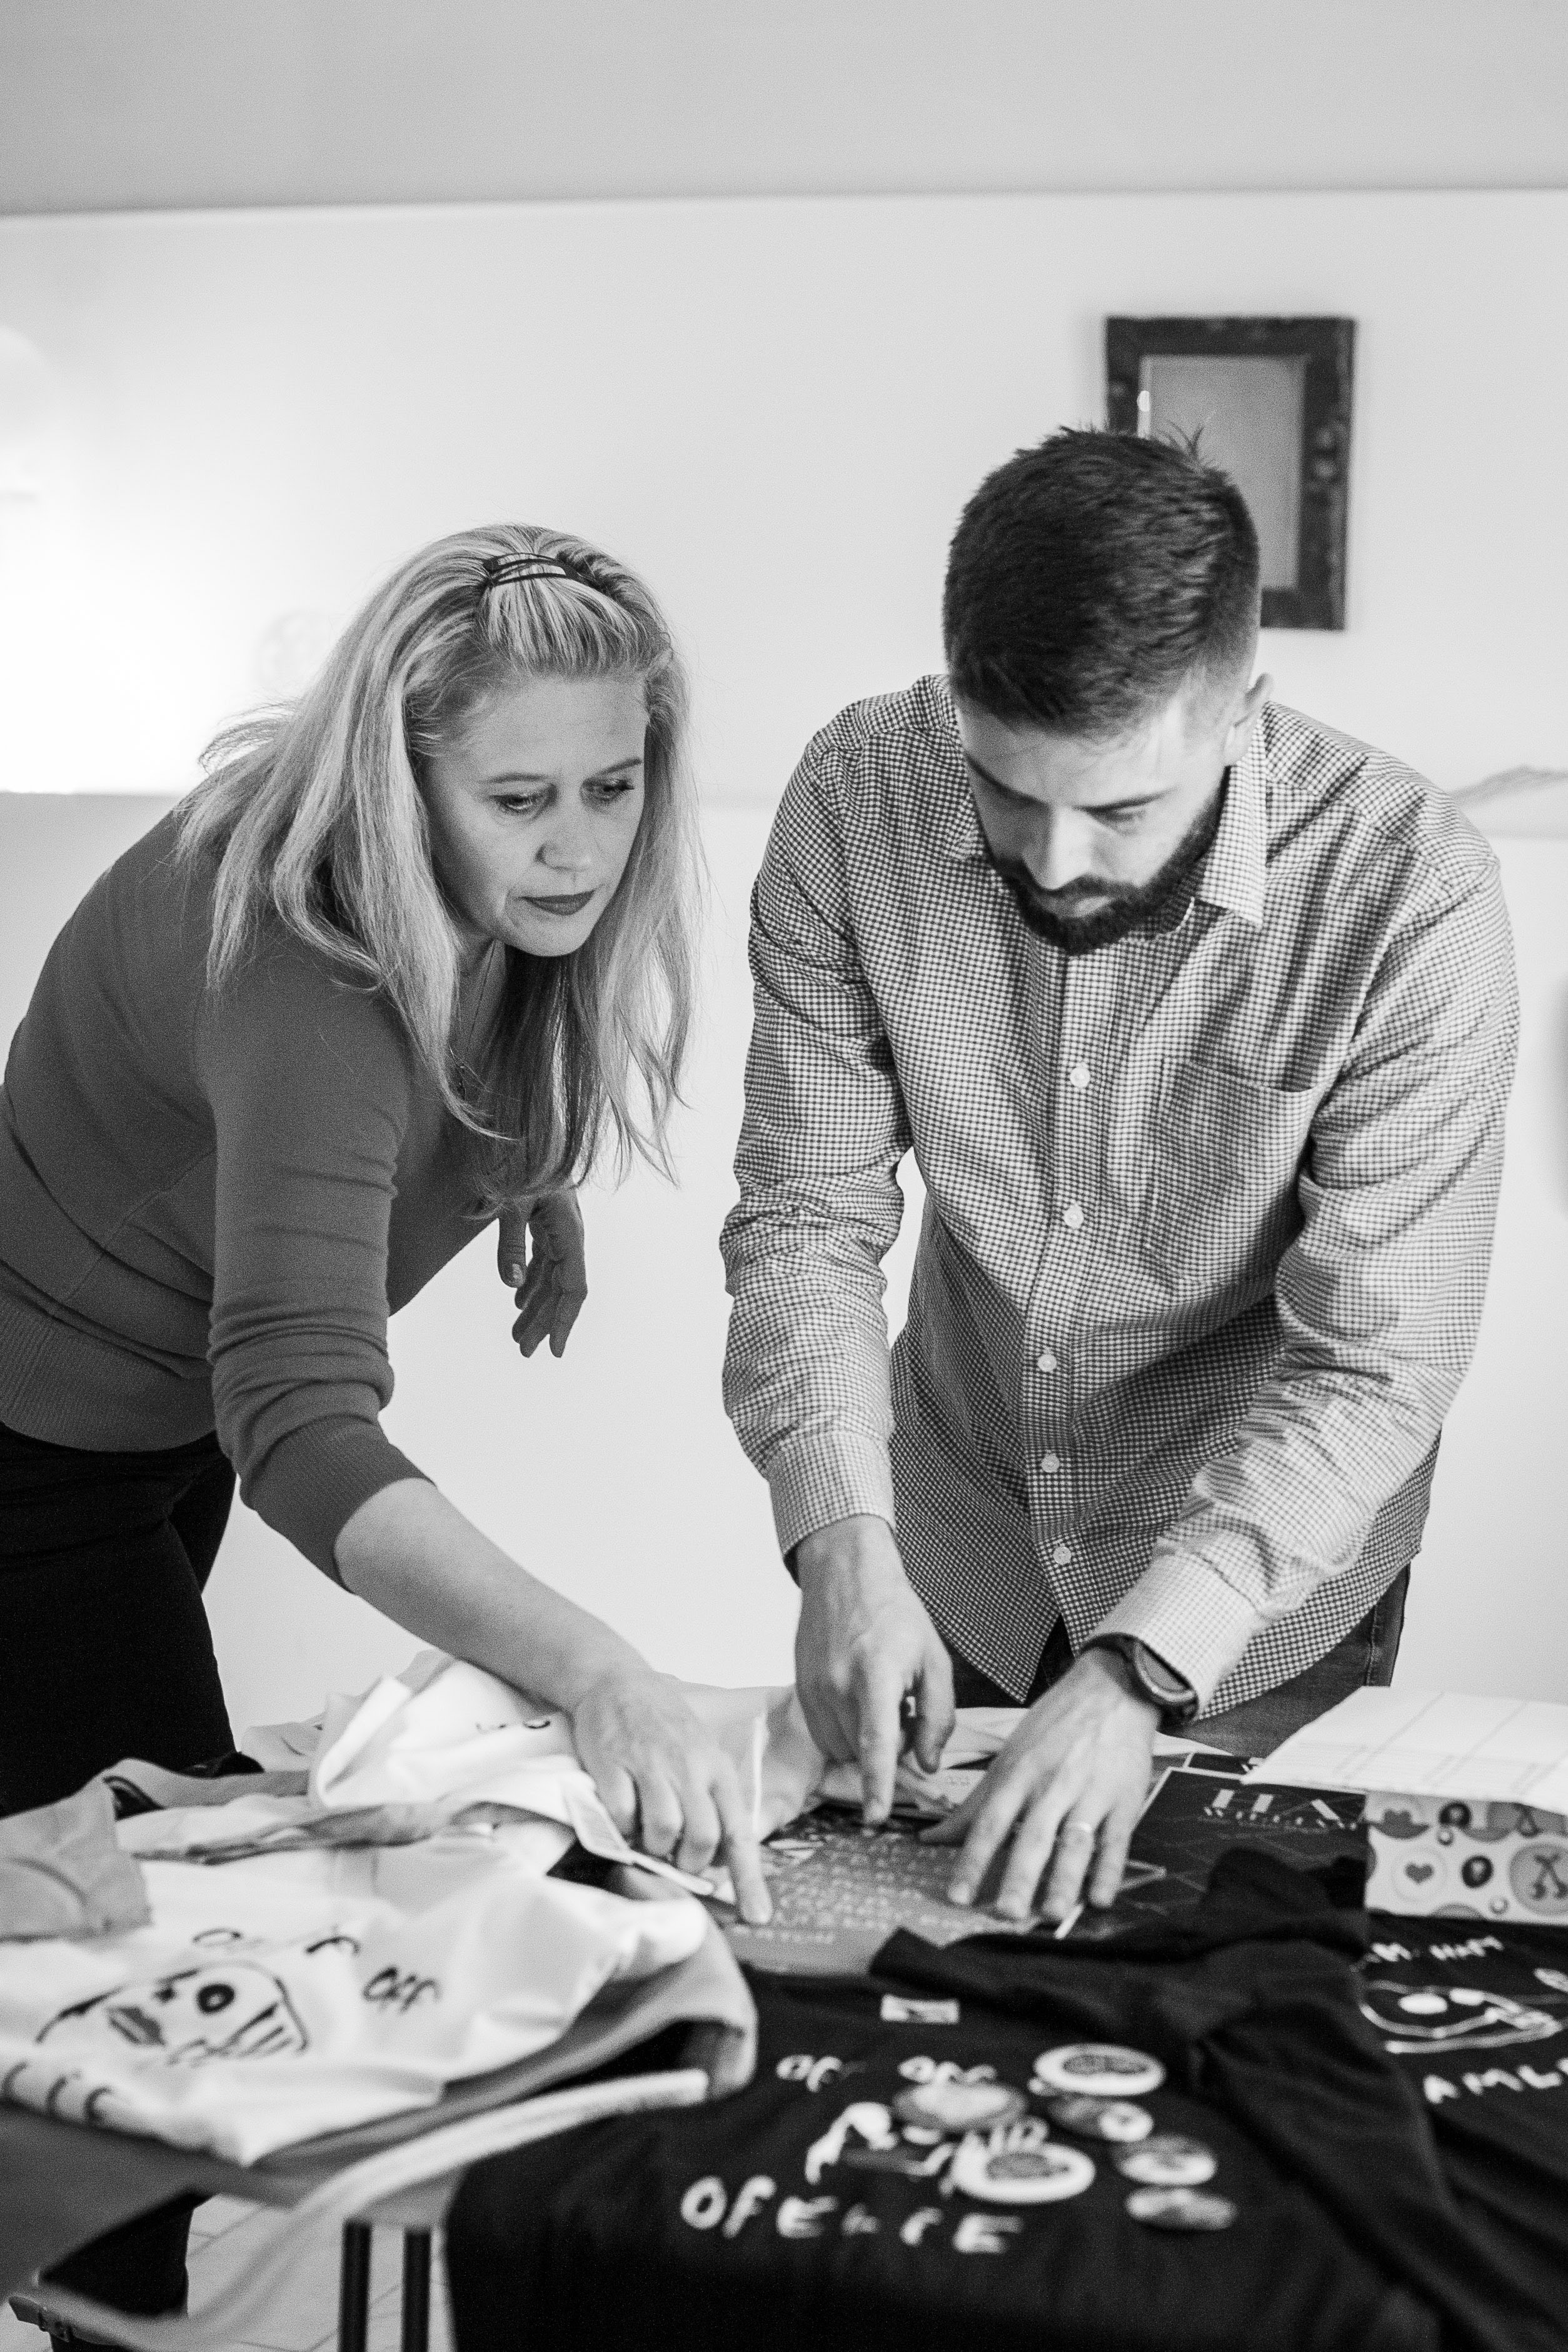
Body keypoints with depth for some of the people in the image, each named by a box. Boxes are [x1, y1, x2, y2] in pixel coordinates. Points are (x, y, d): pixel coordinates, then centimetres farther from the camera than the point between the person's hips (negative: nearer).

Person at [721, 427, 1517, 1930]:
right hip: (952, 1549, 3)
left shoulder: (1410, 902, -28)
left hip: (1263, 1589, -2)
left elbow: (1370, 1370, -25)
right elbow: (806, 1213, -14)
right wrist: (841, 1540, -27)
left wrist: (1138, 1672, -34)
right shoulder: (858, 800, -19)